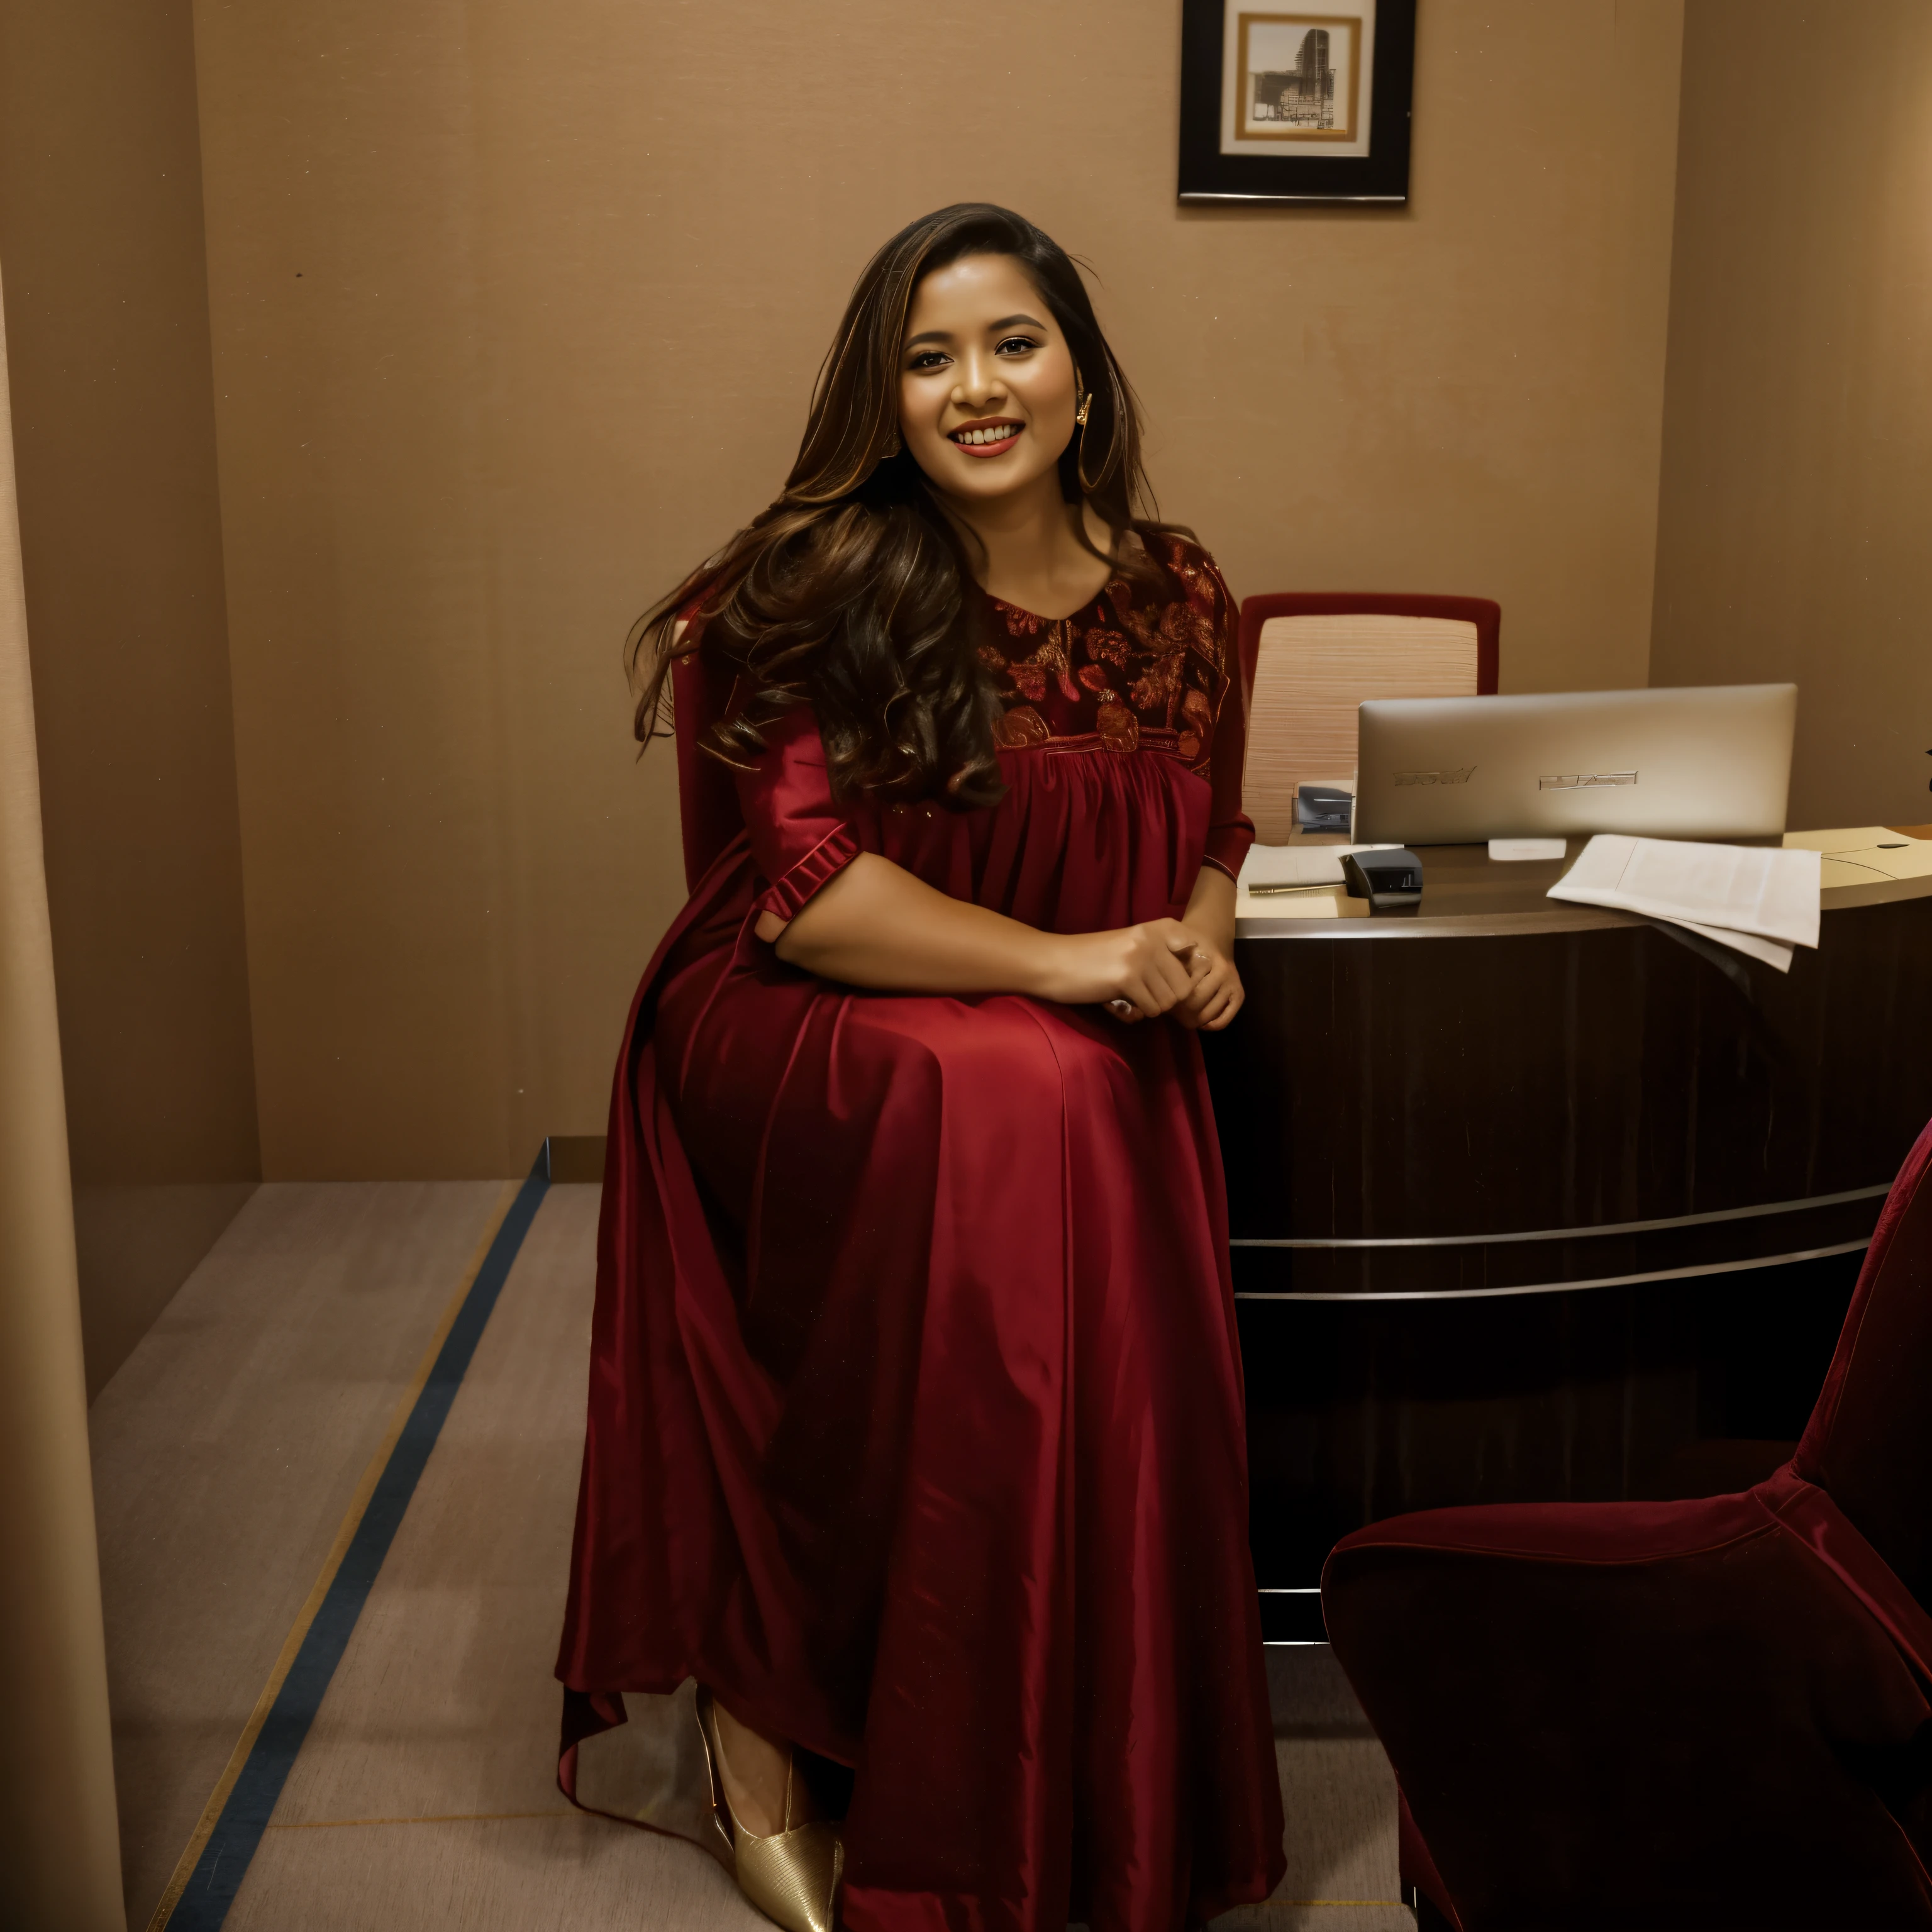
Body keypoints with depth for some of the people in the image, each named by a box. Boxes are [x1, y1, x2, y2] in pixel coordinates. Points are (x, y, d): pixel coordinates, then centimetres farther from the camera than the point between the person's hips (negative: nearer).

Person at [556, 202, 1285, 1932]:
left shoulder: (1177, 598, 9)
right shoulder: (805, 598, -6)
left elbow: (1209, 828, 22)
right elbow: (798, 885, -14)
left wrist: (1202, 941, 0)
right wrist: (1054, 961, -21)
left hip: (1100, 1063, 4)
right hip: (805, 1044, -3)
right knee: (1018, 1099, -35)